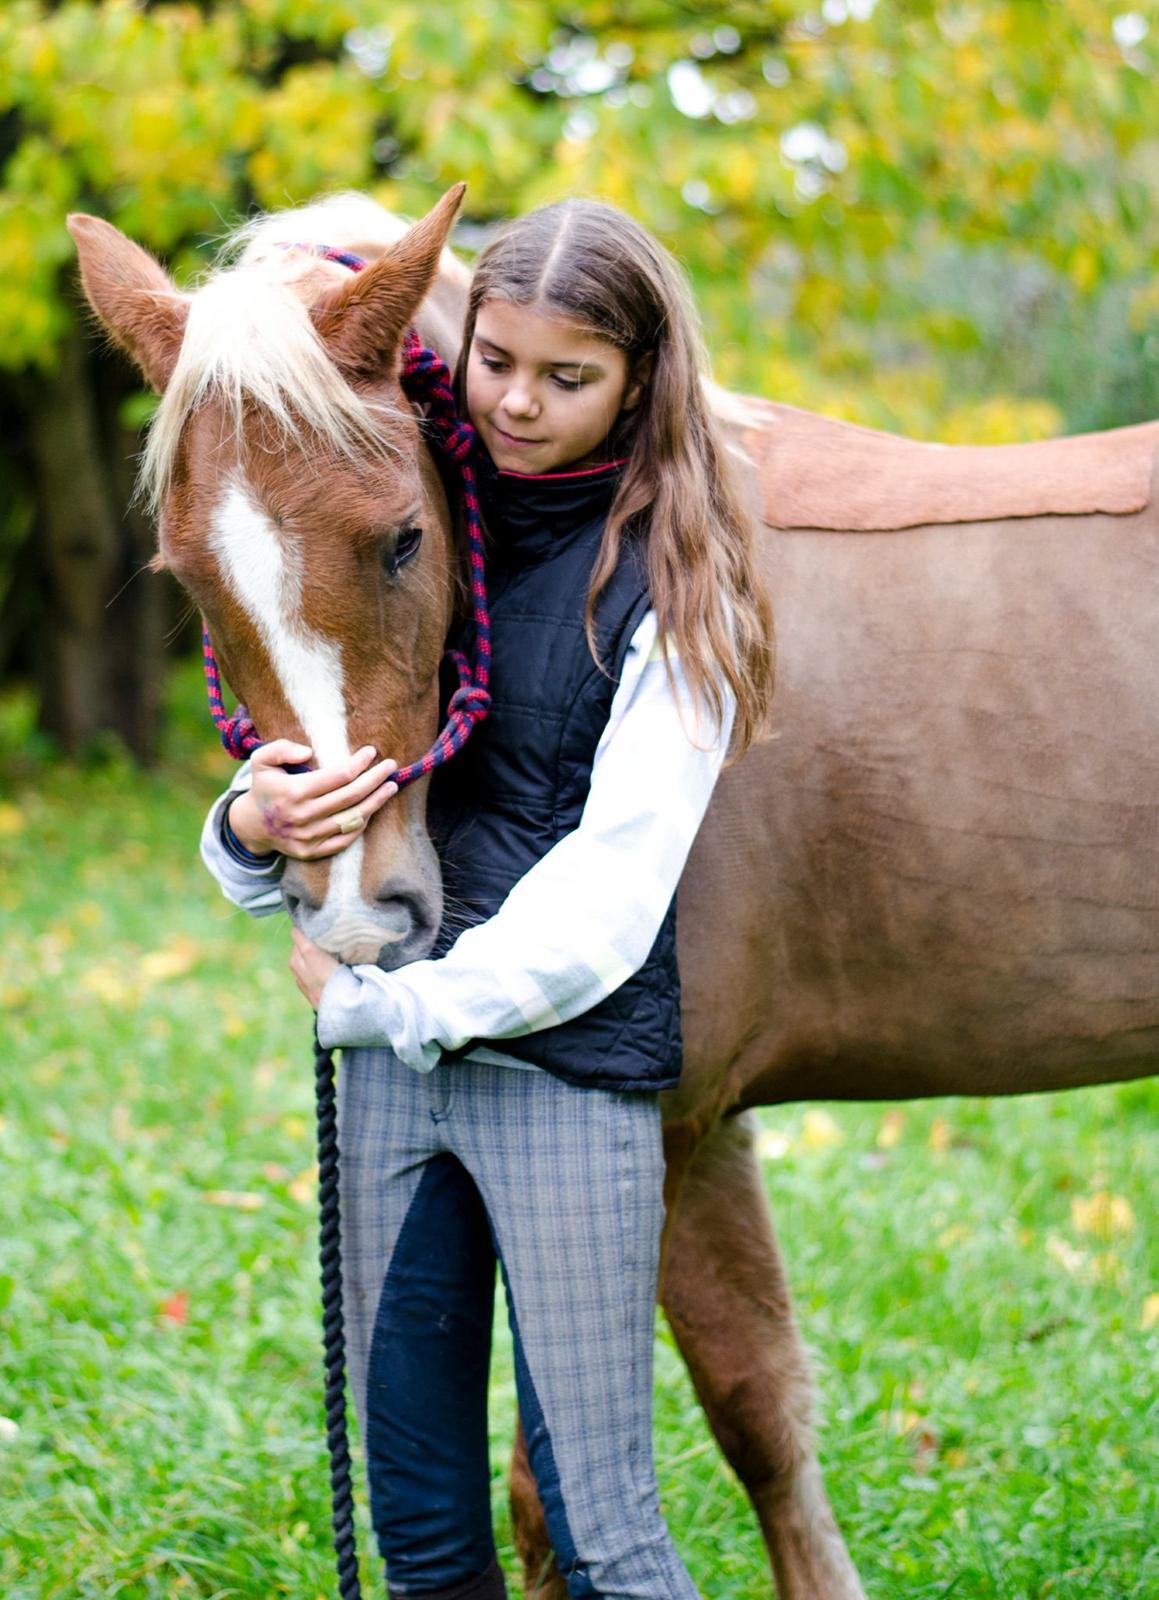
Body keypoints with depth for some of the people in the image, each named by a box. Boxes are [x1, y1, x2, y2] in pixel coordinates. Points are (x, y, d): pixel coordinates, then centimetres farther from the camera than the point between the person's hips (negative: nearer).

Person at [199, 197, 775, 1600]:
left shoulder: (663, 585, -8)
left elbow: (608, 893, -14)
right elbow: (301, 765, 10)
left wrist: (380, 1003, -14)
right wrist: (255, 826, -13)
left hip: (572, 1067, -5)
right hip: (390, 1050, 6)